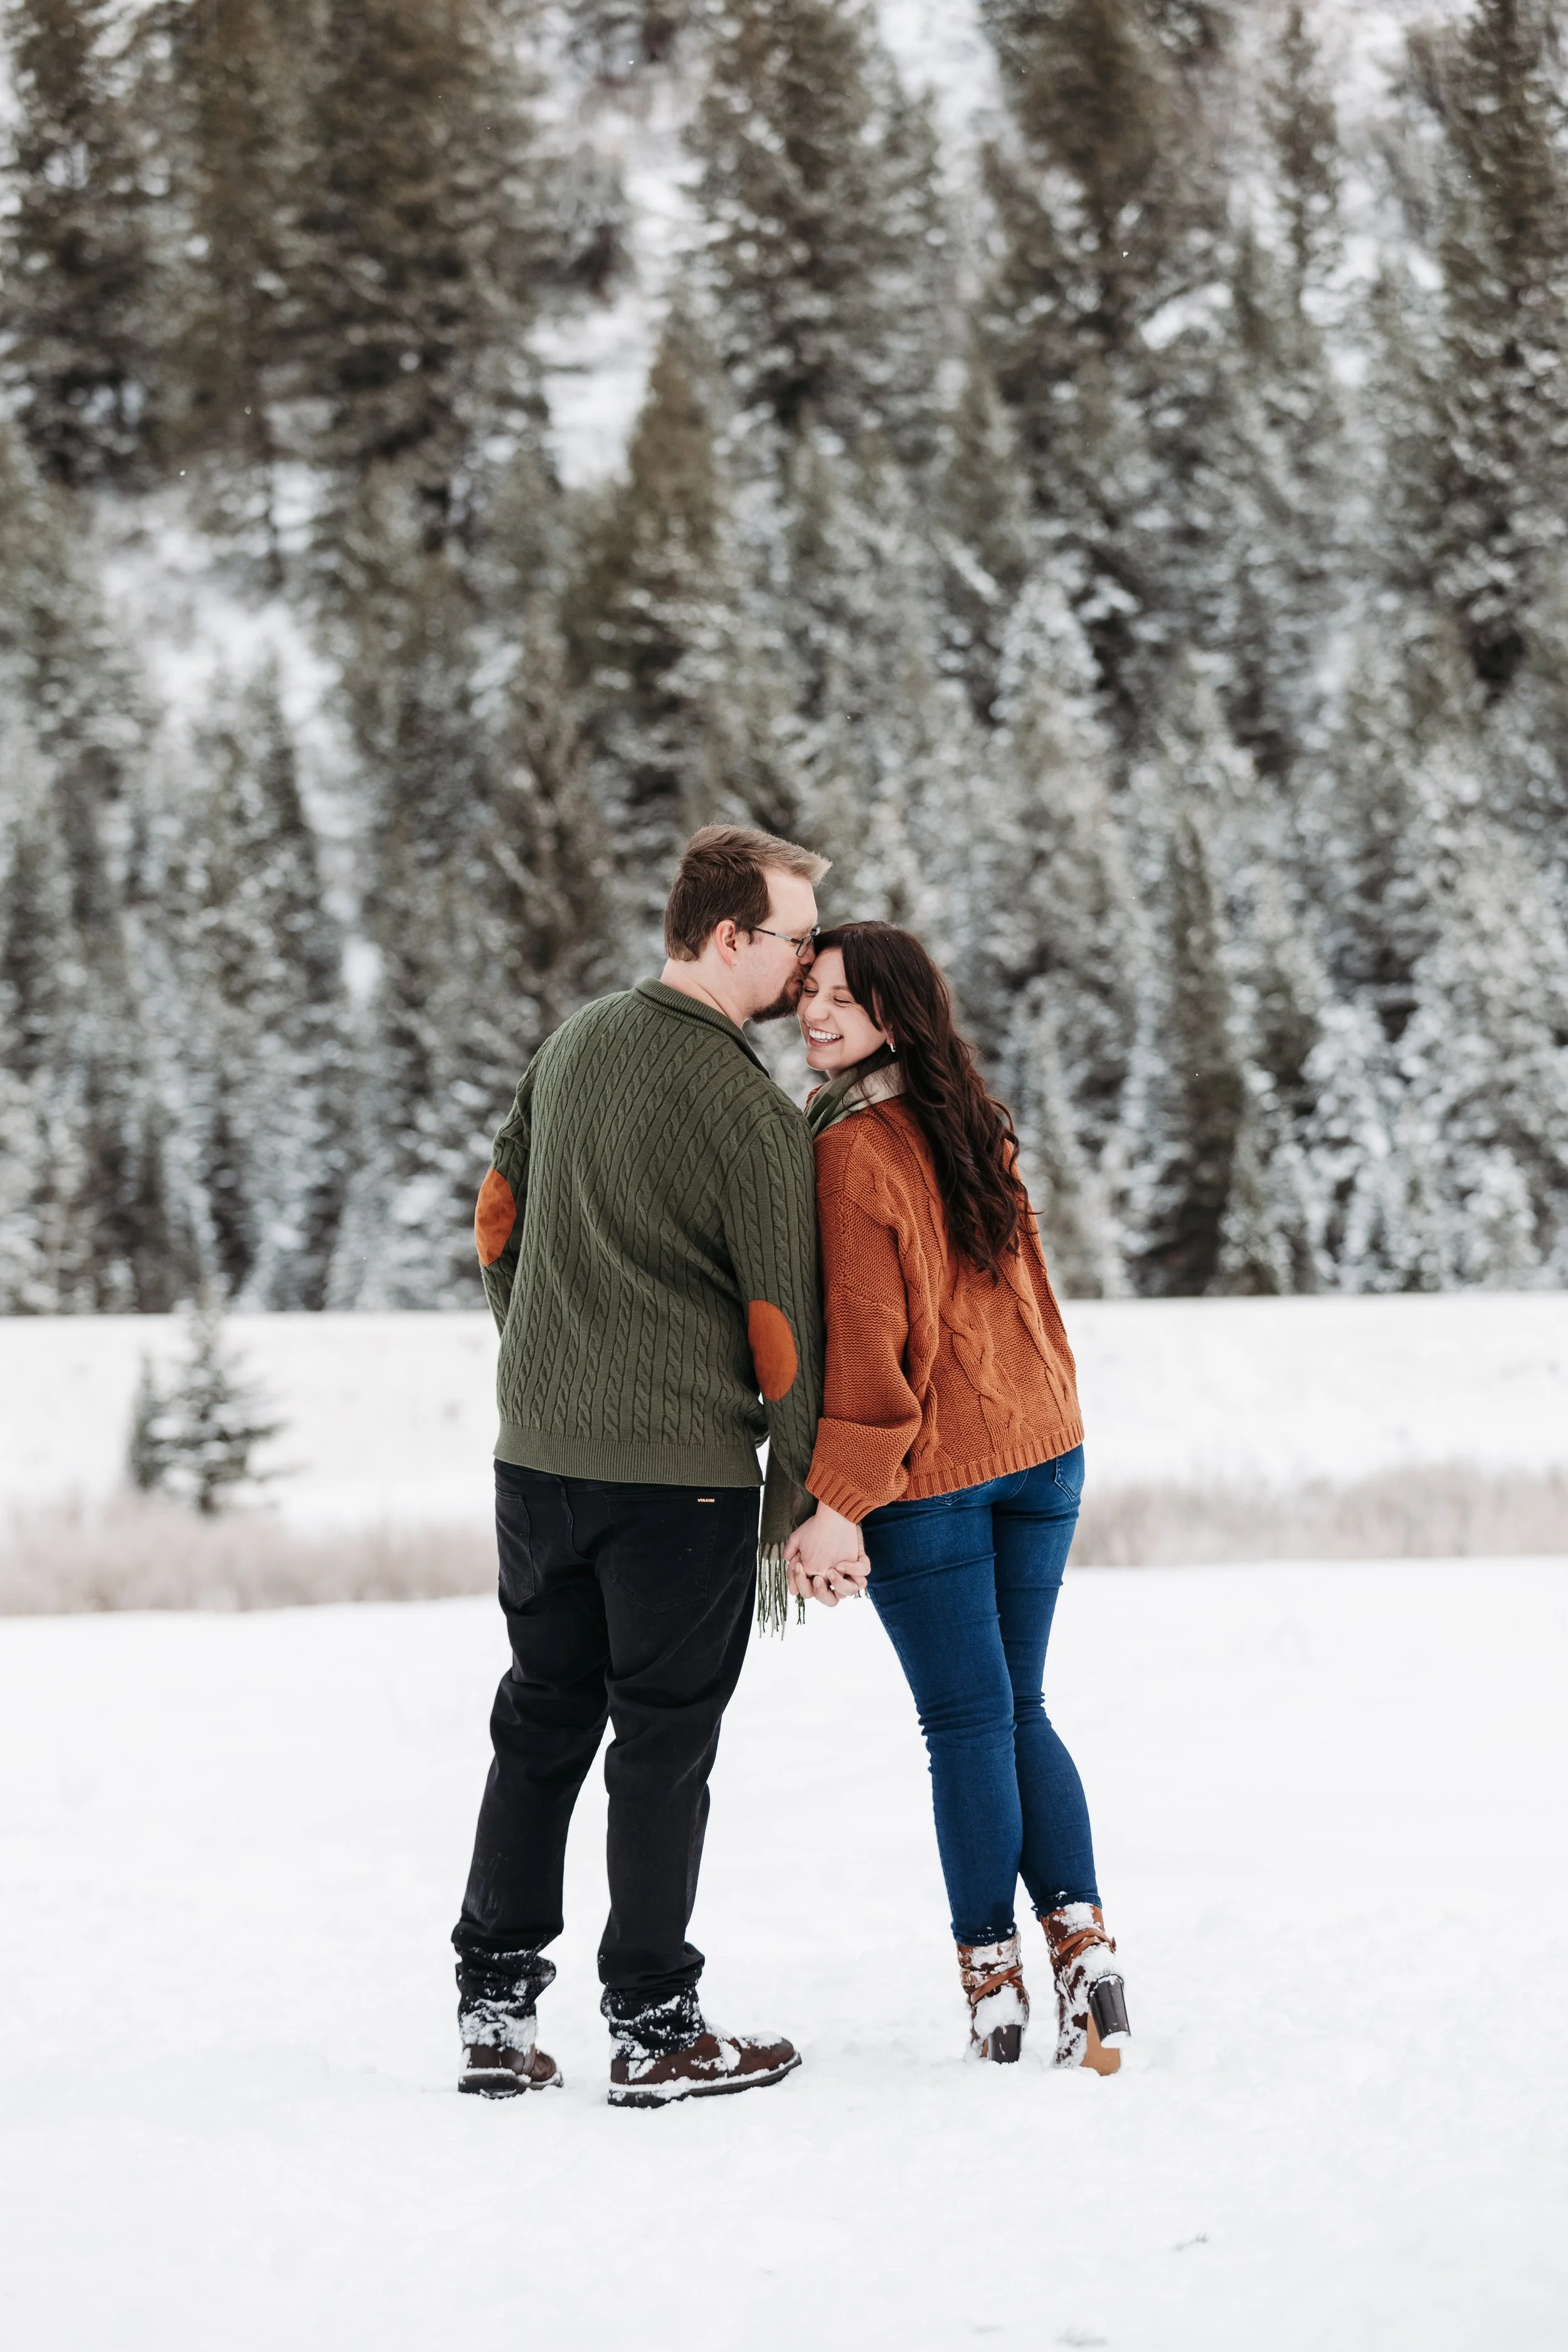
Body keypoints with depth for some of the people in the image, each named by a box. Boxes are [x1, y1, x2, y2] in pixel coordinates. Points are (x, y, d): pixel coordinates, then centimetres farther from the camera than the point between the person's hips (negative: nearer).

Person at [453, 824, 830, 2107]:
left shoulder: (576, 1044, 6)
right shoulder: (752, 1110, -15)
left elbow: (501, 1216, 15)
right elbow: (782, 1322, -11)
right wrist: (795, 1505, -2)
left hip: (538, 1451, 7)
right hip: (680, 1470, -6)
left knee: (540, 1724, 14)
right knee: (663, 1739, 3)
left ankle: (498, 2013, 16)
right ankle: (653, 2028, 8)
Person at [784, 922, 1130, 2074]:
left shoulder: (853, 1156, -16)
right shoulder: (975, 1124, 7)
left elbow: (869, 1345, -19)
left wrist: (836, 1504, -17)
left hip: (928, 1471, -7)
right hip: (1039, 1447, 7)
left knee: (967, 1724, 2)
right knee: (1020, 1709, 14)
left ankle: (995, 1979, 8)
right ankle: (1082, 1941, 3)